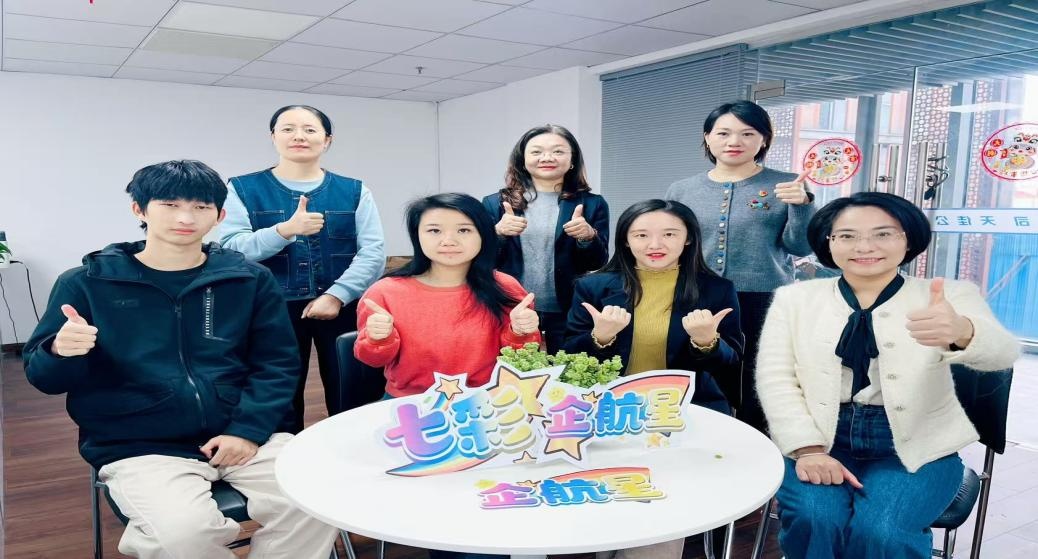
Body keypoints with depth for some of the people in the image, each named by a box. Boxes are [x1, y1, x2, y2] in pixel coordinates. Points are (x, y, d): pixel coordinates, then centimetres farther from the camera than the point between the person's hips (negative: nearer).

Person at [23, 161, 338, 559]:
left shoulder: (250, 279, 6)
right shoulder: (88, 282, 4)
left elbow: (277, 363, 4)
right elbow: (41, 375, 8)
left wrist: (249, 429, -10)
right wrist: (61, 353, -16)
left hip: (243, 436, 2)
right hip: (140, 449, -1)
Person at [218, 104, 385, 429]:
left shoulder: (354, 192, 7)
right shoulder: (244, 189, 5)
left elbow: (373, 253, -2)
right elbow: (230, 250, -7)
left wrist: (336, 296, -15)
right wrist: (286, 230, -23)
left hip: (344, 309, 1)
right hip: (272, 311, 0)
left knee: (350, 403, 5)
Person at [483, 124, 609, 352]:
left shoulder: (592, 204, 3)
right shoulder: (495, 203, 4)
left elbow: (598, 264, 2)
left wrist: (588, 236, -17)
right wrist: (498, 232, -16)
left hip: (568, 319, 0)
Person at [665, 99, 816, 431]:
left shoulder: (787, 185, 2)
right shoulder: (681, 191, 7)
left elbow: (799, 247, -2)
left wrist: (801, 205, -17)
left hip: (765, 304, -2)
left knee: (756, 396, 3)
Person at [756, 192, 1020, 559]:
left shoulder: (950, 297, 1)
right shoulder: (795, 298, 5)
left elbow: (1002, 351, -19)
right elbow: (775, 378, -2)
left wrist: (960, 331, -44)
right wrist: (807, 448, -17)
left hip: (916, 449, 0)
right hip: (822, 442, 1)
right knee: (812, 520, -26)